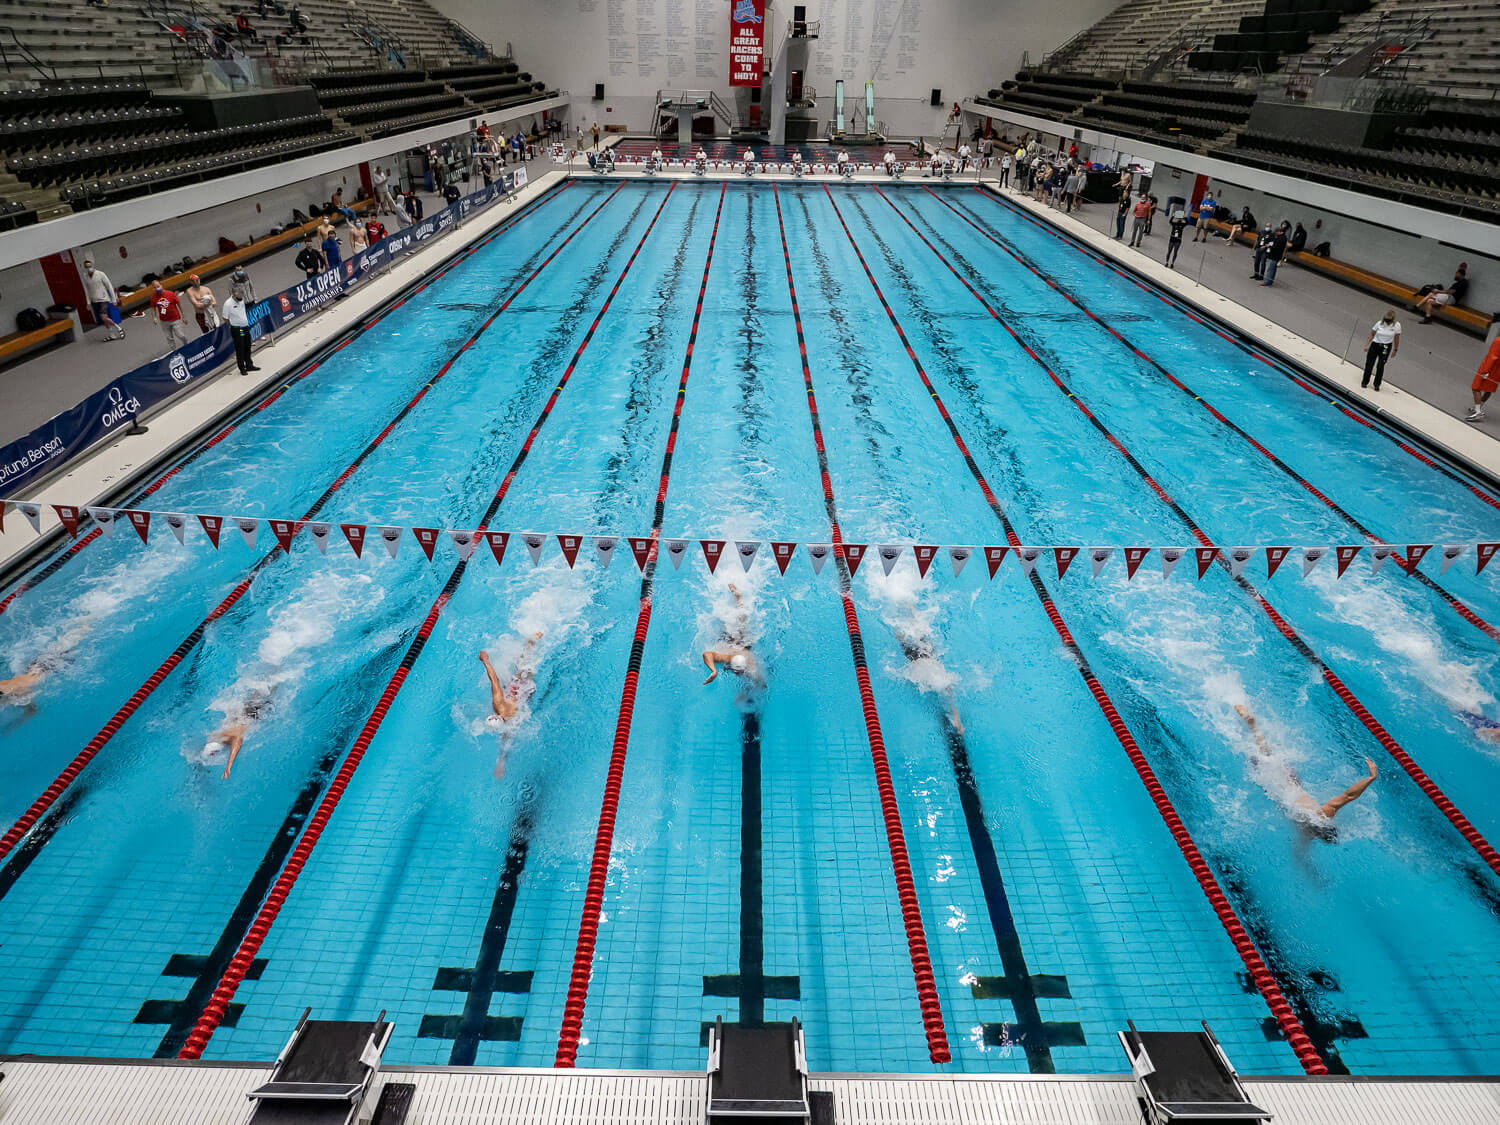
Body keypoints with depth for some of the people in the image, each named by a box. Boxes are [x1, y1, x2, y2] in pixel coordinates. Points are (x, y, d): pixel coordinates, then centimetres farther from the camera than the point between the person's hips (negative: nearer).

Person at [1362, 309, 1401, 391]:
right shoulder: (1380, 323, -9)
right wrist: (1367, 345, -8)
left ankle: (1377, 384, 10)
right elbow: (1372, 334, -3)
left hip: (1386, 347, -1)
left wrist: (1395, 350, 2)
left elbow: (1396, 339, -1)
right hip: (1375, 344, 1)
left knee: (1380, 366, -3)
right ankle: (1365, 382, 21)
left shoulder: (1396, 325, -8)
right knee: (1369, 364, 3)